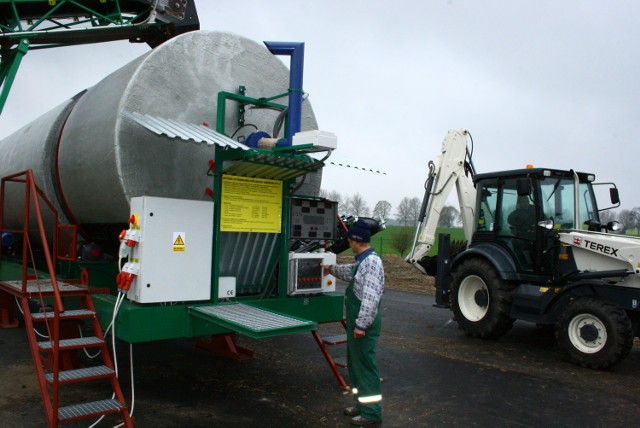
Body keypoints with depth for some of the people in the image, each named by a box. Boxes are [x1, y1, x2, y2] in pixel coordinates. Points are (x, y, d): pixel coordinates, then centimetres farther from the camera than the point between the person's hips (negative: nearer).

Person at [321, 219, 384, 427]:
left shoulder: (372, 262, -21)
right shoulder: (362, 261, 10)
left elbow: (371, 298, -27)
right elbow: (350, 271, 34)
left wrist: (361, 324, -25)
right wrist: (332, 268, 48)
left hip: (364, 323, -10)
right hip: (356, 320, 10)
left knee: (365, 365, -1)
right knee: (355, 363, 18)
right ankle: (362, 404, 31)